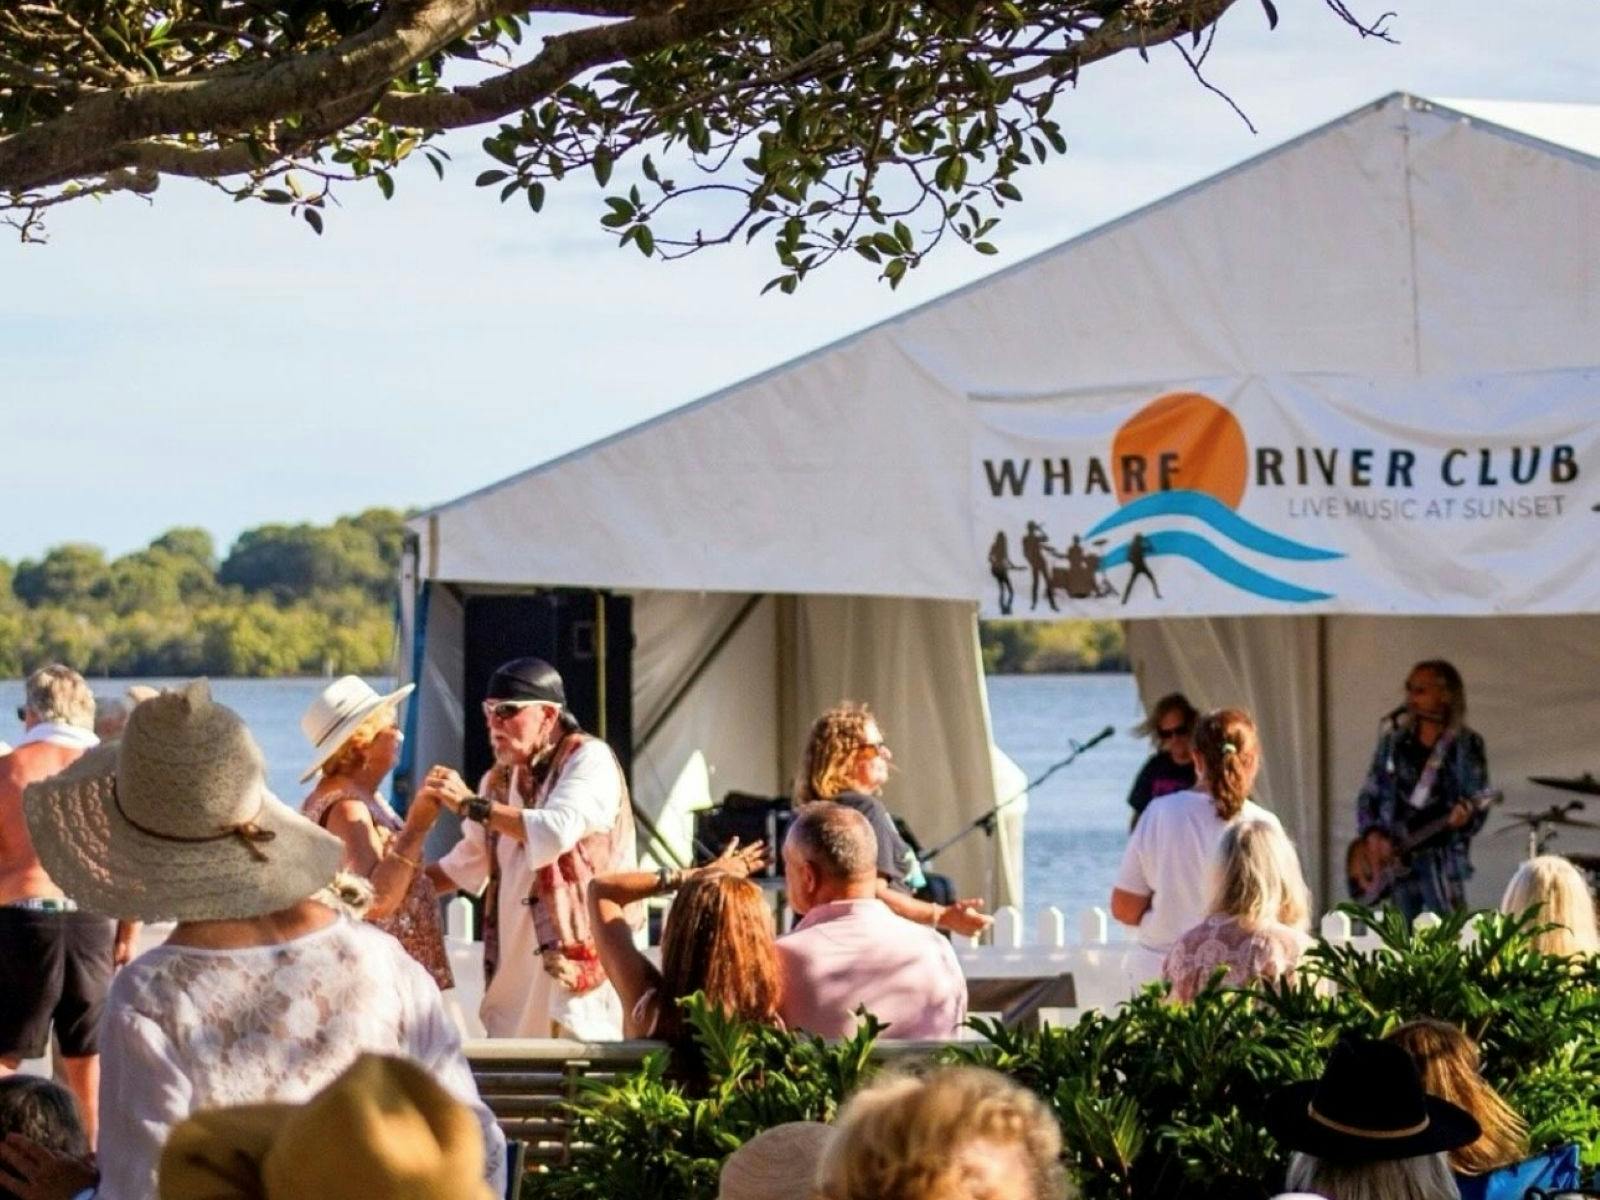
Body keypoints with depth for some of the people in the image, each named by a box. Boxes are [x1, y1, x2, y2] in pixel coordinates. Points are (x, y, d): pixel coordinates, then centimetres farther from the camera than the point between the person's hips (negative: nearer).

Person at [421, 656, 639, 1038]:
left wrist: (470, 804, -20)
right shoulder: (500, 780, 14)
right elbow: (466, 865, 27)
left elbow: (557, 831, -25)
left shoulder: (589, 759, -7)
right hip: (515, 971, 7)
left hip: (575, 960, -7)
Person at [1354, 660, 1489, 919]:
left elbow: (1479, 802, -4)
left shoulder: (1465, 745, -1)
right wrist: (1372, 834, -2)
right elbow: (1369, 794, 14)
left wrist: (1465, 813, -26)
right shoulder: (1394, 739, 10)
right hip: (1396, 859, 4)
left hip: (1442, 857, -4)